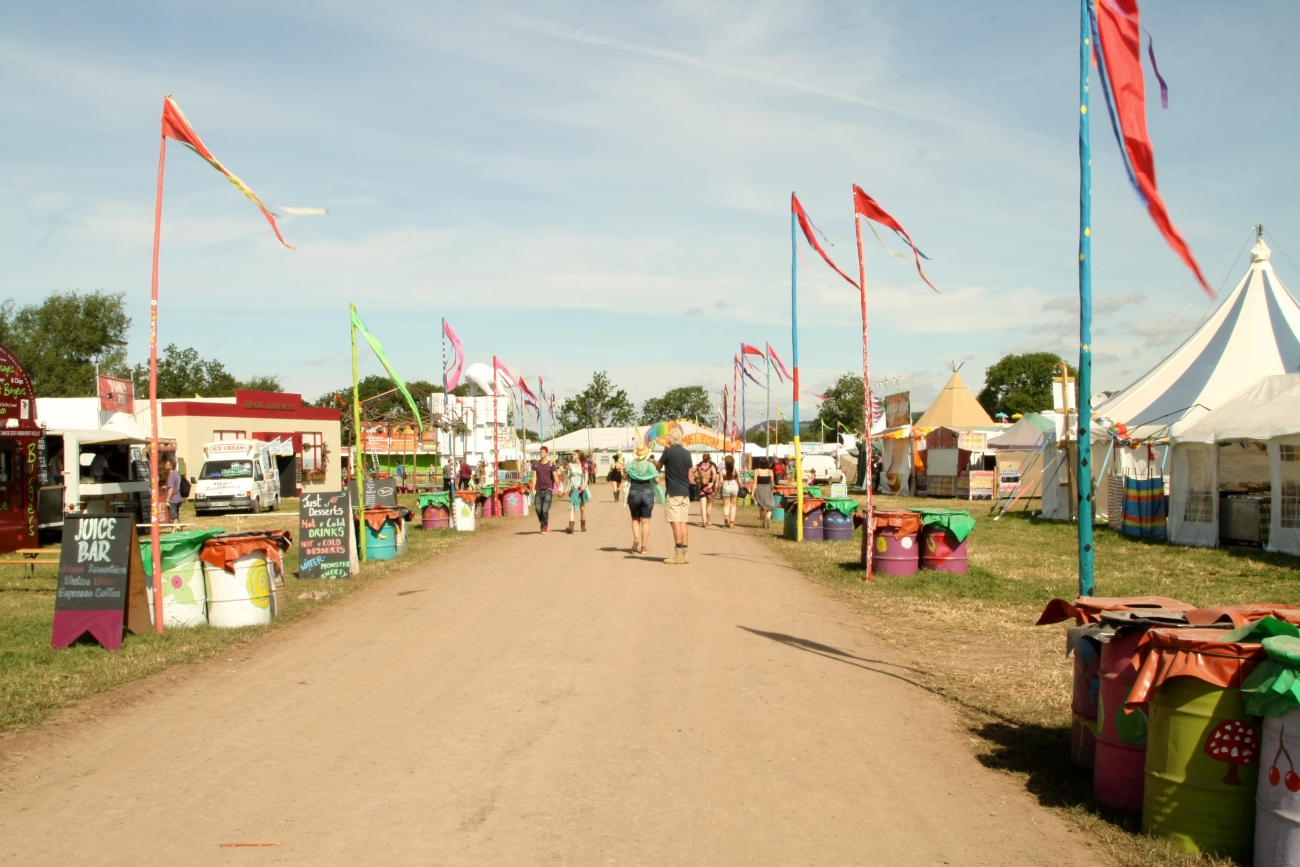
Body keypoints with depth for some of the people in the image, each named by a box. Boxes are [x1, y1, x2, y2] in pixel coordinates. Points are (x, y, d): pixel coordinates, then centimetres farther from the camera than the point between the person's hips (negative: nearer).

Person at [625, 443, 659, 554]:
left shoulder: (631, 464, 2)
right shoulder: (650, 464, -4)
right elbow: (657, 479, -7)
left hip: (633, 492, 1)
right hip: (647, 493, -1)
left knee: (635, 519, 17)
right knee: (645, 521, 4)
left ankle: (636, 537, -9)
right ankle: (643, 547, 2)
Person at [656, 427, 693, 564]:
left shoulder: (668, 451, -8)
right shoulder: (687, 453, 8)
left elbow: (658, 467, 7)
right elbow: (690, 475, 12)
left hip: (673, 494, -6)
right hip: (685, 493, 6)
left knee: (675, 523, -6)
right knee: (683, 523, 9)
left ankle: (679, 555, -9)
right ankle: (685, 553, 8)